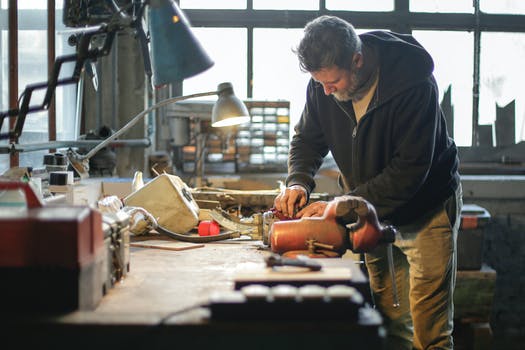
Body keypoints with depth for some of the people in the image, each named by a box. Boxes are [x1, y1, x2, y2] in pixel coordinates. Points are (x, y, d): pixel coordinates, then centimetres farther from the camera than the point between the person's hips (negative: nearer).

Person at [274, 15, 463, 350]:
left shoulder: (413, 83, -28)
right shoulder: (323, 83, -10)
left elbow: (410, 169, -29)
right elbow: (308, 138, 4)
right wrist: (298, 182, -16)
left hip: (426, 208, -5)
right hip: (375, 212, 5)